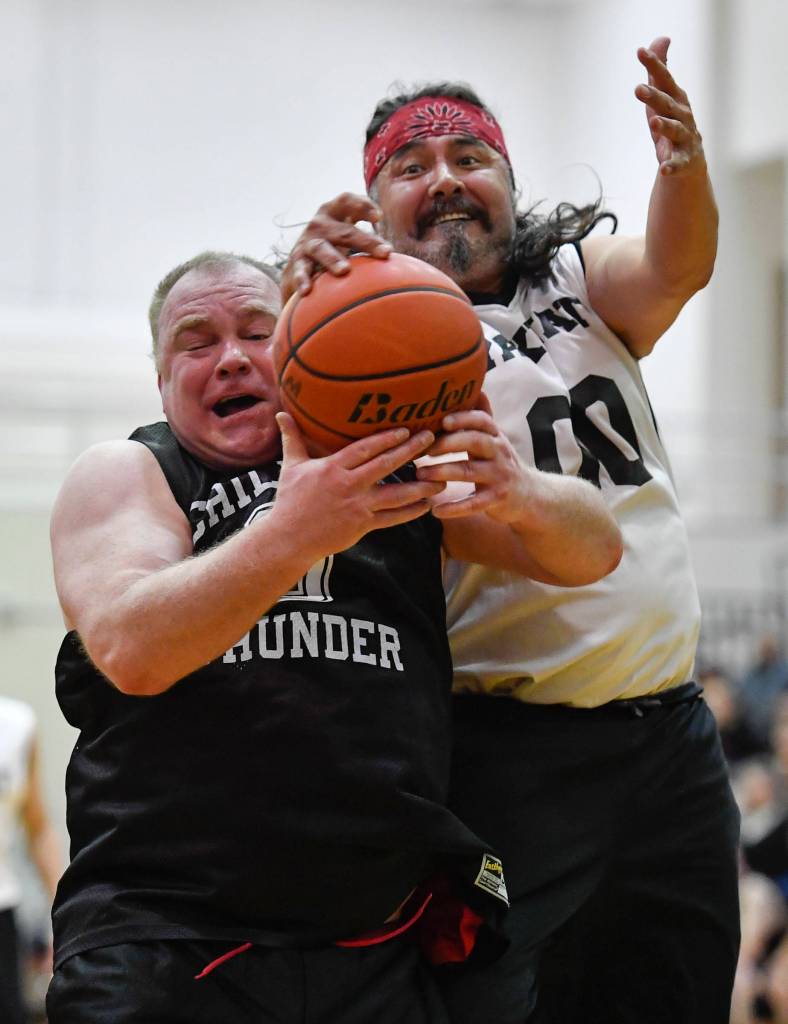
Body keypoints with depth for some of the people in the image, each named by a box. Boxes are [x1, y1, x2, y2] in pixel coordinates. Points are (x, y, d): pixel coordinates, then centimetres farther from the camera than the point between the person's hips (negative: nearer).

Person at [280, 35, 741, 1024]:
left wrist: (684, 164, -32)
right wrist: (300, 296, -41)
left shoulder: (583, 277, 12)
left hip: (674, 741, 5)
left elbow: (673, 270, -10)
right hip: (507, 755, -4)